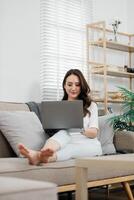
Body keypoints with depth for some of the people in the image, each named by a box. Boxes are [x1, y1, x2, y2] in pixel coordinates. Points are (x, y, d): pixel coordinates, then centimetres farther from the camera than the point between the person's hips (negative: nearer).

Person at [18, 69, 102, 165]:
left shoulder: (91, 105, 17)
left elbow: (94, 133, 5)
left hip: (89, 145, -1)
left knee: (72, 149, -38)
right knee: (63, 133, -36)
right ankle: (39, 154, -67)